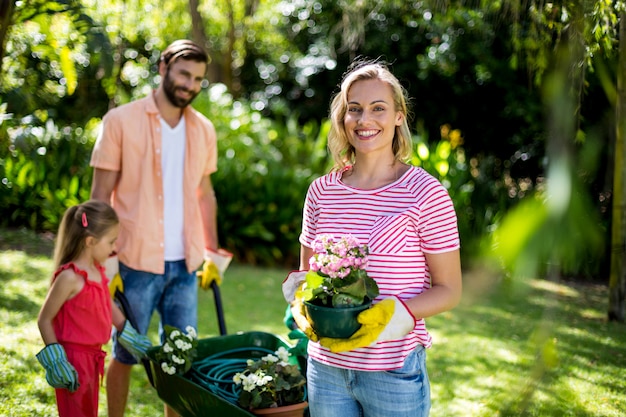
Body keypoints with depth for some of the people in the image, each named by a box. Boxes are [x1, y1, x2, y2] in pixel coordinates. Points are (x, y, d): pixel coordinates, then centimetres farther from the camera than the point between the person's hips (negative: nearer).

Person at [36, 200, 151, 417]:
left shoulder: (97, 270, 2)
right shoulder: (69, 277, -23)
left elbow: (108, 305, 16)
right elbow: (44, 320, -17)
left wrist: (132, 338, 21)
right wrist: (56, 361, -19)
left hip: (92, 356, 8)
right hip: (73, 359, -8)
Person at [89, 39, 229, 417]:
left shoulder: (204, 130, 8)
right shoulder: (121, 121, -5)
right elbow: (101, 195, -5)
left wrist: (212, 250, 12)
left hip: (185, 265, 4)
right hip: (136, 262, -4)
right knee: (126, 355, 9)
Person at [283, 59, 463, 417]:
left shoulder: (425, 192, -10)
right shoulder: (322, 190, 3)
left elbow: (448, 290, -7)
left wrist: (391, 316, -22)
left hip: (394, 375, -3)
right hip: (326, 367, 4)